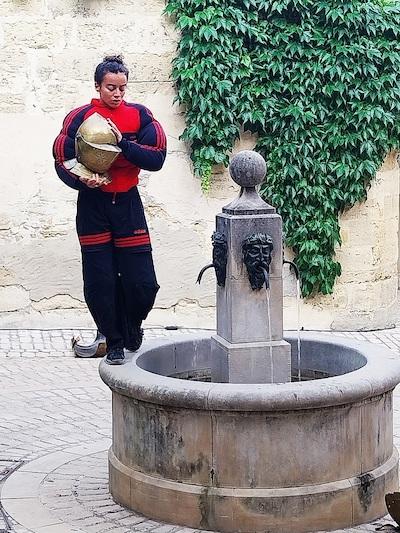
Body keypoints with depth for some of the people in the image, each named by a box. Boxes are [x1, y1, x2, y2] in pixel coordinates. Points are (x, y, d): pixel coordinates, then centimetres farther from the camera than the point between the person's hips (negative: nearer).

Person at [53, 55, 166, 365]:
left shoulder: (139, 116, 1)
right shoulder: (80, 118, -2)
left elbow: (156, 159, -8)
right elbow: (63, 163, -3)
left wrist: (122, 143, -20)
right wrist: (82, 180, -22)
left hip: (128, 204, 1)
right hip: (92, 206, -1)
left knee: (143, 283, -2)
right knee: (99, 284, 0)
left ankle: (132, 327, 28)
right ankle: (114, 342, 19)